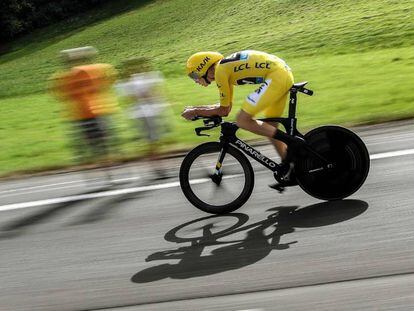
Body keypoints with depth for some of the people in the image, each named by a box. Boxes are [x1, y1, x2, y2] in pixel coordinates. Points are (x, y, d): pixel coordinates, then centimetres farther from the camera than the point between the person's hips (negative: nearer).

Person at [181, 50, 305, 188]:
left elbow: (224, 110, -3)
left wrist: (195, 112, 6)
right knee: (269, 127, 17)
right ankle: (290, 173, 22)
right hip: (286, 74, 10)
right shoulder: (226, 67, 21)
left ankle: (292, 142, -10)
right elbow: (226, 106, 27)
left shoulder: (220, 70, -7)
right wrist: (196, 109, 23)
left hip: (276, 77, -10)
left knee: (242, 120, -10)